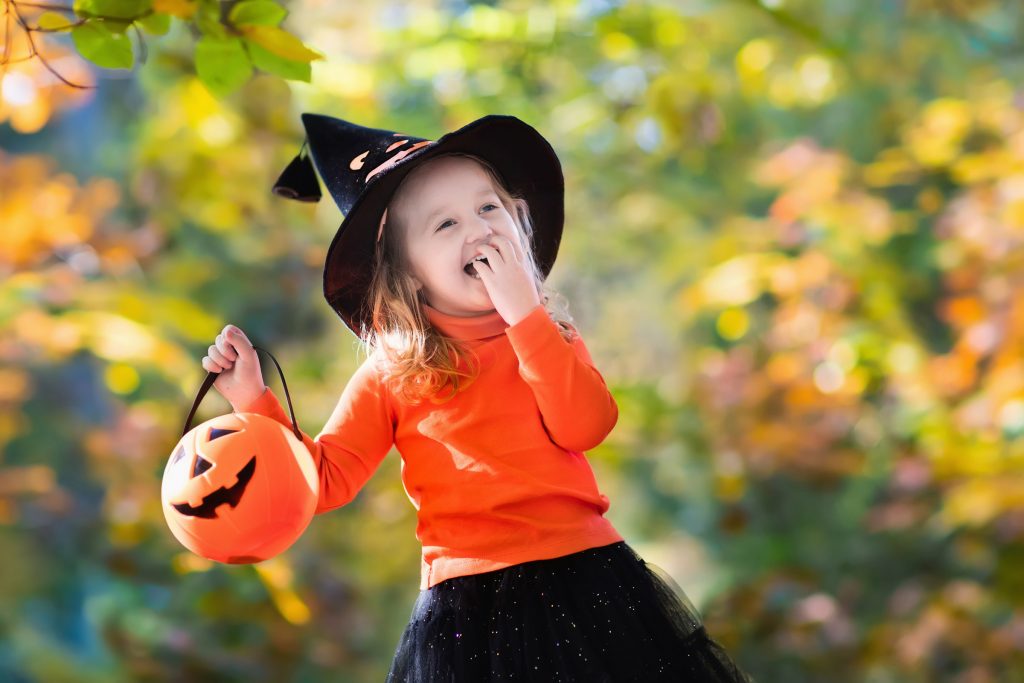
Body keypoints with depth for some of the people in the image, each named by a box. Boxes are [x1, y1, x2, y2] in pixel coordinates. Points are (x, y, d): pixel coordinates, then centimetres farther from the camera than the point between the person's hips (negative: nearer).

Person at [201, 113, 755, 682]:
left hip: (588, 572, 2)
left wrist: (525, 313, -12)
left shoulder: (550, 334, 8)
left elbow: (585, 426, -10)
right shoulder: (392, 375, 2)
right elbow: (324, 481, -1)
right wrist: (255, 401, -12)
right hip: (471, 605, -2)